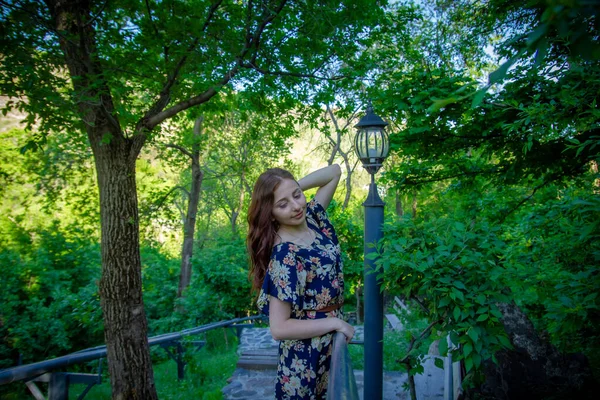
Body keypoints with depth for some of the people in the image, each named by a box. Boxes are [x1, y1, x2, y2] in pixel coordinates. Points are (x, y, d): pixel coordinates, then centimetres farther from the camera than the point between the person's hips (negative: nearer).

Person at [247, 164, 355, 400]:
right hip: (306, 353, -7)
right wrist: (335, 323, -18)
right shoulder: (284, 255, -27)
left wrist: (295, 188, -10)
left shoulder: (313, 218, -6)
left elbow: (334, 172, 4)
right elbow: (279, 328, -26)